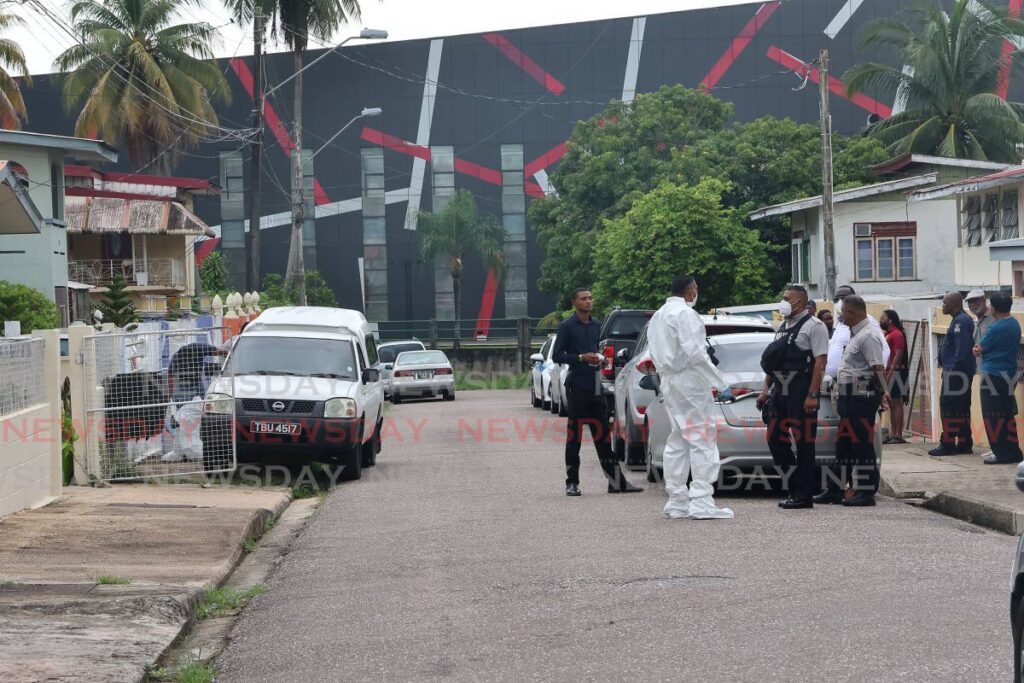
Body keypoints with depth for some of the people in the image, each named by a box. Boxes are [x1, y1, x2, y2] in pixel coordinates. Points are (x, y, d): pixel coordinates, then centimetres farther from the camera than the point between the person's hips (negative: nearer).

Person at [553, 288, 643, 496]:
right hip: (577, 385, -6)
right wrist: (581, 358, -17)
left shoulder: (596, 325, 15)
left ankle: (616, 481, 8)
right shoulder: (567, 326, -4)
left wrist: (600, 359, 3)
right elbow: (556, 355, -6)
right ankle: (572, 483, 3)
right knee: (574, 436, -3)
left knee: (602, 435, 7)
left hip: (595, 385, 6)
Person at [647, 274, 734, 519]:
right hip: (689, 380, -9)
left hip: (668, 382, 9)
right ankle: (702, 503, -13)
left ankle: (676, 502, 13)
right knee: (702, 438, -8)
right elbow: (694, 353, -20)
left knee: (678, 440, 12)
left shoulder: (658, 316, 15)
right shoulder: (685, 314, -13)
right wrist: (721, 384, -18)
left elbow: (656, 353, 17)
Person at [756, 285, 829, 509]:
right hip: (780, 391, 8)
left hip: (801, 394, -8)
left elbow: (820, 362, -14)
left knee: (803, 444, -3)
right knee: (775, 439, 8)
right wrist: (766, 389, 15)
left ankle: (803, 495, 2)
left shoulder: (813, 326, -7)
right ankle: (795, 487, 17)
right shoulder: (783, 326, 18)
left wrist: (812, 395, -20)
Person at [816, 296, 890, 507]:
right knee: (844, 445, 14)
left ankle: (866, 492, -2)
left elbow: (878, 367, -20)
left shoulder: (868, 336, -14)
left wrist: (883, 392, -24)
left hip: (862, 397, -10)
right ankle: (835, 490, 20)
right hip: (849, 397, 10)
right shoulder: (856, 335, 19)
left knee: (862, 445, -6)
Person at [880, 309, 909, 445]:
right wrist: (885, 373, 14)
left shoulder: (897, 334, -12)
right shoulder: (887, 334, 19)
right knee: (891, 404, 10)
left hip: (895, 372, -10)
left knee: (896, 403, -9)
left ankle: (898, 435, -9)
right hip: (889, 372, 10)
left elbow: (898, 355, -18)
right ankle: (892, 434, 13)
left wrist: (890, 373, -21)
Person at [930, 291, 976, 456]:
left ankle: (947, 444, -8)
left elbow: (961, 349, -23)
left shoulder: (961, 321, -15)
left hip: (955, 373, -11)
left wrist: (952, 369, -23)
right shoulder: (960, 320, 17)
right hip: (961, 373, 11)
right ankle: (964, 444, 17)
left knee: (949, 407, -8)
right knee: (961, 409, 13)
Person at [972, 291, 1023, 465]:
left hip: (994, 376, -9)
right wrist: (981, 348, -2)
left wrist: (978, 349, 12)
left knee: (993, 417, -2)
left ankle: (1002, 453, -3)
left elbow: (978, 351, -9)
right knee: (1007, 415, 14)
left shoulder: (996, 328, -19)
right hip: (1010, 374, 9)